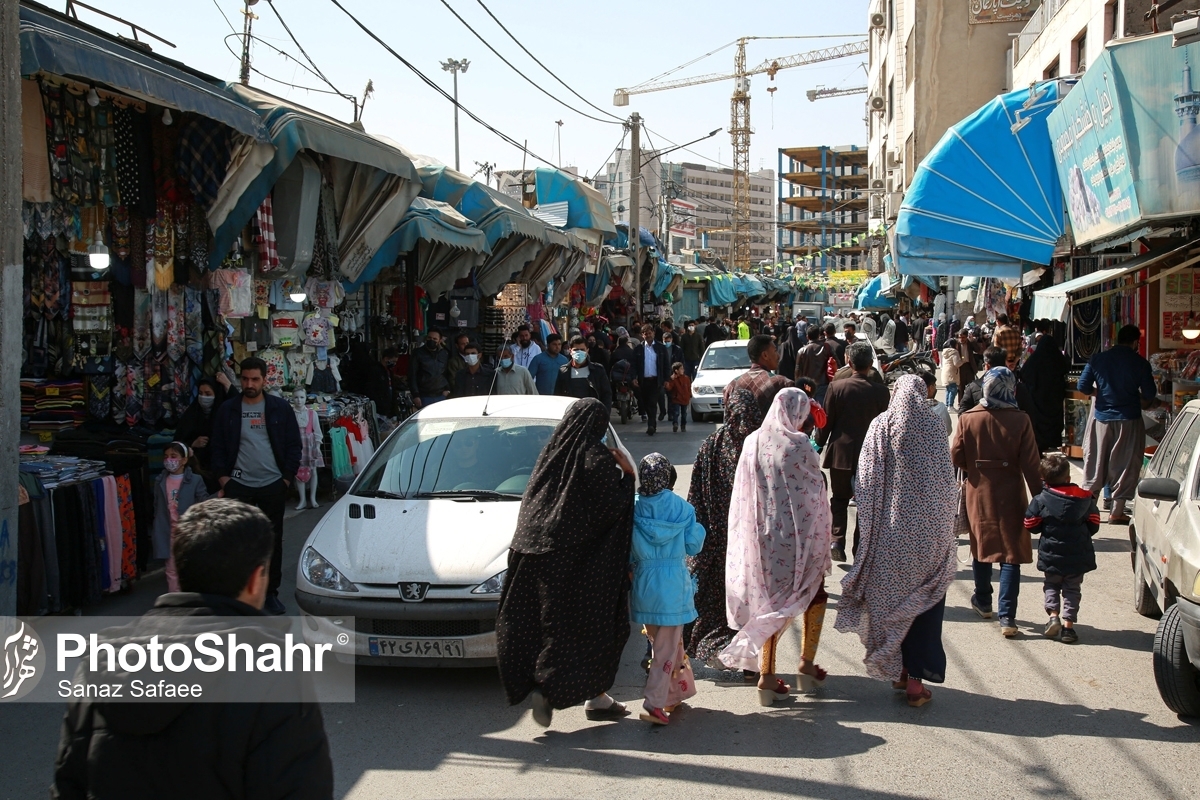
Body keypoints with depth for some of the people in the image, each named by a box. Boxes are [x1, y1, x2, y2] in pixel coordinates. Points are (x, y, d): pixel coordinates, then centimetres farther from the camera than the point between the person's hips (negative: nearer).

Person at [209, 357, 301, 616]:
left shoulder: (280, 408, 3)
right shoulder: (227, 410, 4)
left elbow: (294, 446, 5)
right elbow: (218, 447, 7)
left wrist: (287, 478, -2)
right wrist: (223, 479, -2)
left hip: (273, 485, 0)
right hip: (238, 486, 0)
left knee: (273, 540, 6)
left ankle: (271, 592, 17)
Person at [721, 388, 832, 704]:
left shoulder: (752, 443, -2)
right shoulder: (799, 446, -14)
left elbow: (743, 497, 4)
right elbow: (816, 494, -7)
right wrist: (820, 541, 7)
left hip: (762, 538, 4)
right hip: (798, 537, -4)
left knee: (771, 602, 13)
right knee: (814, 596, 18)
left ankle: (766, 676, 11)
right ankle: (807, 665, 19)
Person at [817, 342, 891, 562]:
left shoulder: (837, 387, -9)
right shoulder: (881, 392, -6)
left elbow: (826, 422, -4)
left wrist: (819, 444, 11)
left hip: (841, 453, -1)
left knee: (839, 499, 12)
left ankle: (838, 540, -5)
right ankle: (860, 548, 11)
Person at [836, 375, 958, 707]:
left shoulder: (879, 427, -2)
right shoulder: (931, 429, -5)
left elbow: (865, 483, -2)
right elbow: (946, 483, -4)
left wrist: (871, 527, 6)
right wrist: (945, 524, 7)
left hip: (887, 533, 1)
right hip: (926, 533, -1)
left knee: (888, 599, 13)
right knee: (922, 602, 4)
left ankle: (898, 671, 22)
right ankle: (915, 679, 3)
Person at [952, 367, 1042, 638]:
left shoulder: (968, 418, -8)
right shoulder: (1020, 421, -12)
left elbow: (956, 457, -4)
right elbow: (1030, 464, -10)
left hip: (978, 493, 2)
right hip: (1010, 494, -2)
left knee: (981, 547, 20)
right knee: (1011, 554, 2)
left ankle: (983, 602, 36)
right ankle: (1007, 617, -4)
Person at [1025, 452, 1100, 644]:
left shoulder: (1041, 500, -10)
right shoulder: (1084, 498, -3)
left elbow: (1031, 526, -4)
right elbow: (1094, 525, 3)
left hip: (1051, 555, -1)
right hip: (1078, 556, 1)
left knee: (1051, 585, 19)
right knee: (1072, 589, 12)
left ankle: (1052, 614, -1)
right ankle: (1068, 623, 3)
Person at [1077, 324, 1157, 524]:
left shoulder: (1098, 359, 0)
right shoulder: (1139, 363, -6)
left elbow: (1083, 386, -2)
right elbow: (1149, 395, -6)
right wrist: (1141, 402, 15)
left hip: (1101, 418, 3)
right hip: (1128, 419, -3)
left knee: (1096, 462, 12)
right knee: (1125, 463, 5)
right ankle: (1117, 511, 6)